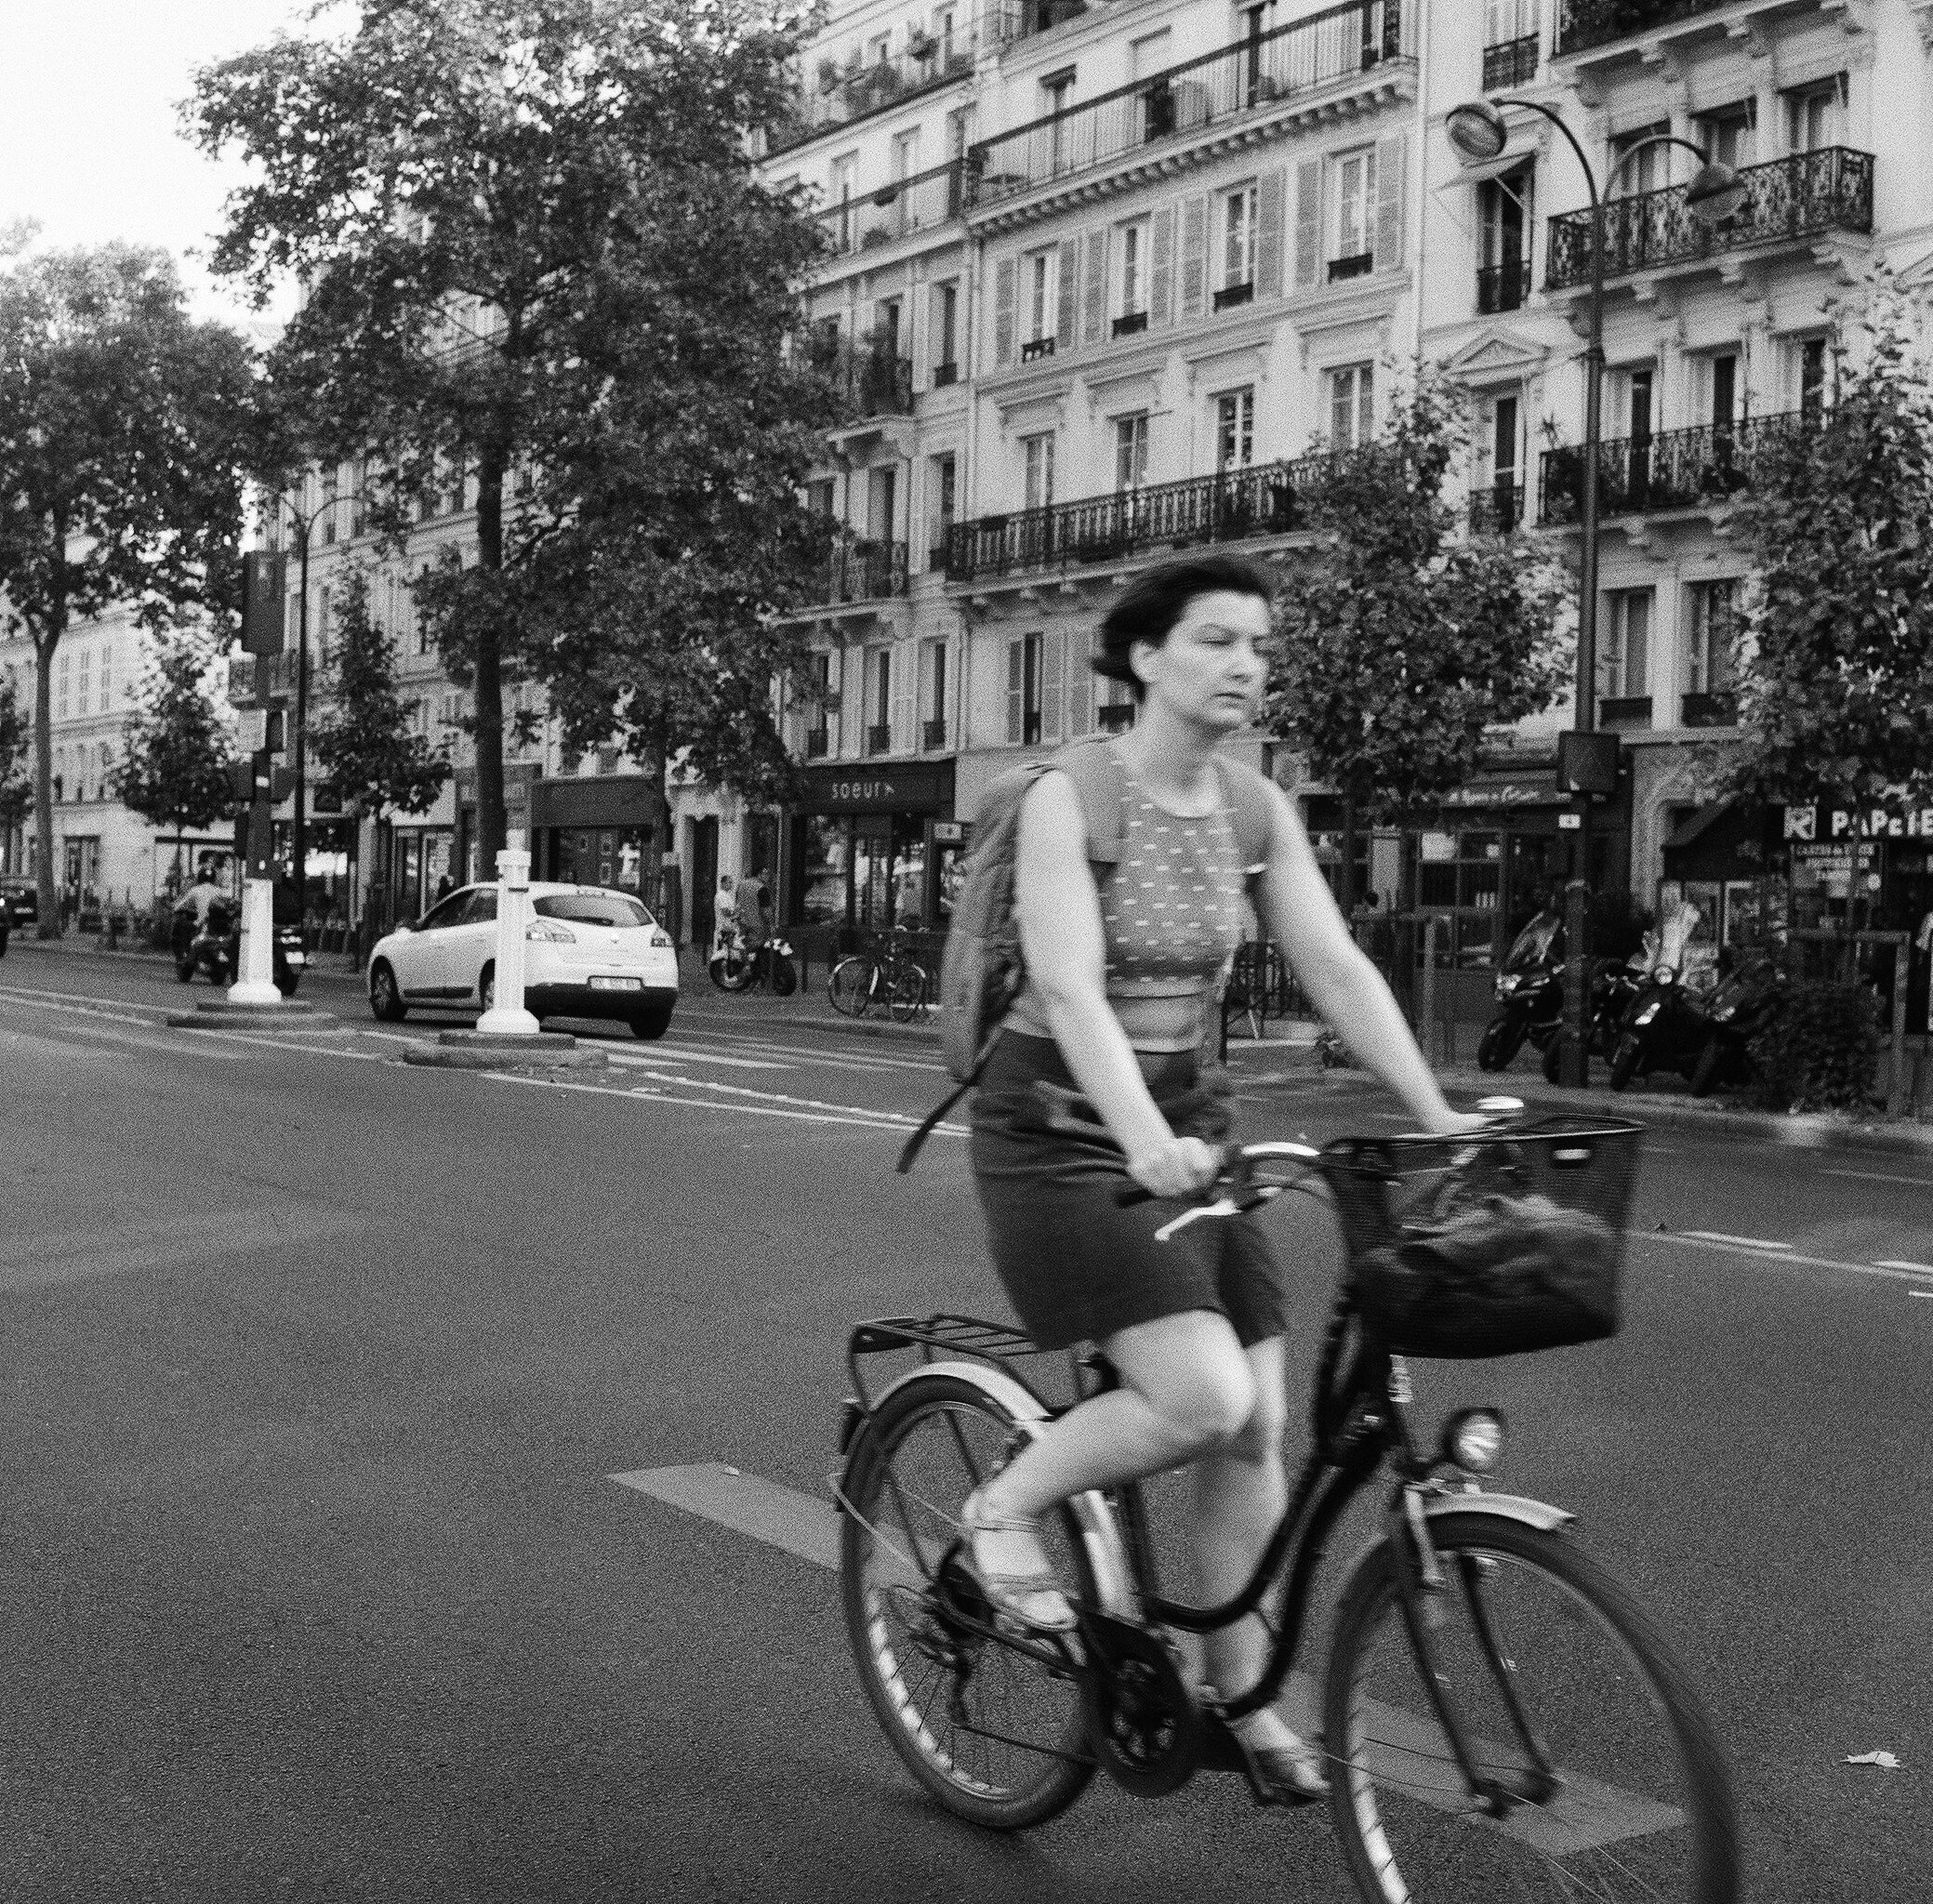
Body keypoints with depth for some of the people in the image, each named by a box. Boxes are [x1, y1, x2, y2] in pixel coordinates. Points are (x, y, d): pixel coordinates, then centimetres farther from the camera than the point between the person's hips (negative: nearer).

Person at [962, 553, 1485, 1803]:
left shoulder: (1258, 808, 2)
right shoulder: (1068, 799, -16)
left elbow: (1338, 968, -2)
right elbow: (1069, 988, -28)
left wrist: (1439, 1115, -12)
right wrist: (1144, 1141, -42)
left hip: (1189, 1119, 6)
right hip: (1063, 1125, -6)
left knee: (1258, 1429, 3)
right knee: (1206, 1397, -21)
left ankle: (1243, 1695, 21)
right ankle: (1008, 1507, 5)